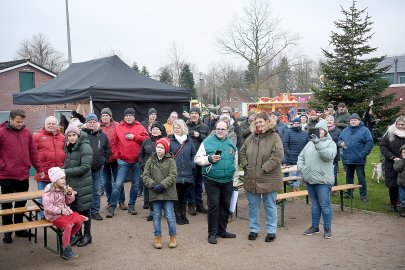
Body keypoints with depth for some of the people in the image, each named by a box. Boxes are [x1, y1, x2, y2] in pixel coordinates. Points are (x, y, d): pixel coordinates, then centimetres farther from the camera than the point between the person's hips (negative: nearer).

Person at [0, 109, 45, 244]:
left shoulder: (27, 132, 6)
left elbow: (33, 152, 9)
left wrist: (39, 169, 7)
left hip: (24, 175, 4)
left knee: (21, 203, 14)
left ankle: (20, 229, 28)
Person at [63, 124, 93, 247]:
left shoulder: (85, 147, -14)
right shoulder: (69, 147, 10)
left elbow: (85, 167, -20)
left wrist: (66, 172, -21)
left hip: (83, 184, -7)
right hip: (71, 184, 7)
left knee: (84, 209, 4)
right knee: (74, 209, 13)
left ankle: (87, 235, 19)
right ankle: (78, 234, 27)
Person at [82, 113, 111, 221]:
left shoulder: (102, 135, 7)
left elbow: (108, 150, 14)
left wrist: (104, 161, 5)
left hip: (98, 168, 3)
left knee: (97, 191, 10)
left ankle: (95, 211, 21)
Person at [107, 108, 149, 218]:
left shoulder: (140, 127, 4)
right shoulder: (119, 128, 5)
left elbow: (147, 139, -7)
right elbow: (114, 143, 6)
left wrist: (134, 137, -14)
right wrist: (116, 156, -2)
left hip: (137, 161, 1)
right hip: (123, 161, -1)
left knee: (135, 185, 10)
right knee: (118, 184, -5)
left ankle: (131, 206, 24)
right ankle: (112, 207, 3)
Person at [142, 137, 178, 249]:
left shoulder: (170, 161, -1)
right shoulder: (150, 161, 6)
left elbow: (172, 176, -9)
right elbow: (145, 176, 4)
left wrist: (162, 185, -17)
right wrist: (153, 184, -12)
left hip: (168, 193, -2)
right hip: (154, 193, 2)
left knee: (169, 215, 1)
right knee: (156, 216, 8)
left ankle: (173, 237, 16)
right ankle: (158, 237, 19)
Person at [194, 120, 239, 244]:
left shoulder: (232, 145, 11)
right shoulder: (207, 142, -1)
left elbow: (235, 164, 17)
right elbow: (197, 159, -1)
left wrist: (235, 181, 16)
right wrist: (209, 159, -17)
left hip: (227, 181, 4)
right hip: (211, 181, -4)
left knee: (225, 206, 12)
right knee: (213, 206, -3)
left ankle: (222, 230, 26)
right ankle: (212, 233, 9)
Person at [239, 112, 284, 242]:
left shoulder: (274, 137, -9)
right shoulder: (251, 137, 7)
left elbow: (278, 155, -18)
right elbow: (242, 152, 16)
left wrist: (264, 168, -19)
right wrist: (246, 165, 1)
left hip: (268, 179, -5)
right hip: (251, 179, 5)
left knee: (270, 206, 8)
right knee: (253, 205, 14)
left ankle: (271, 231, 21)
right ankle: (254, 229, 27)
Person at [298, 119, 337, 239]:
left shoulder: (330, 143, -2)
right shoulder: (310, 143, 14)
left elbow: (329, 155, -21)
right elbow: (301, 157, 19)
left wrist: (318, 143, -25)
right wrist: (302, 168, 3)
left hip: (323, 180, -5)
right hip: (309, 179, 6)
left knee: (324, 204, -2)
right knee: (314, 204, 15)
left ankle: (327, 228, 10)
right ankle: (315, 226, 25)